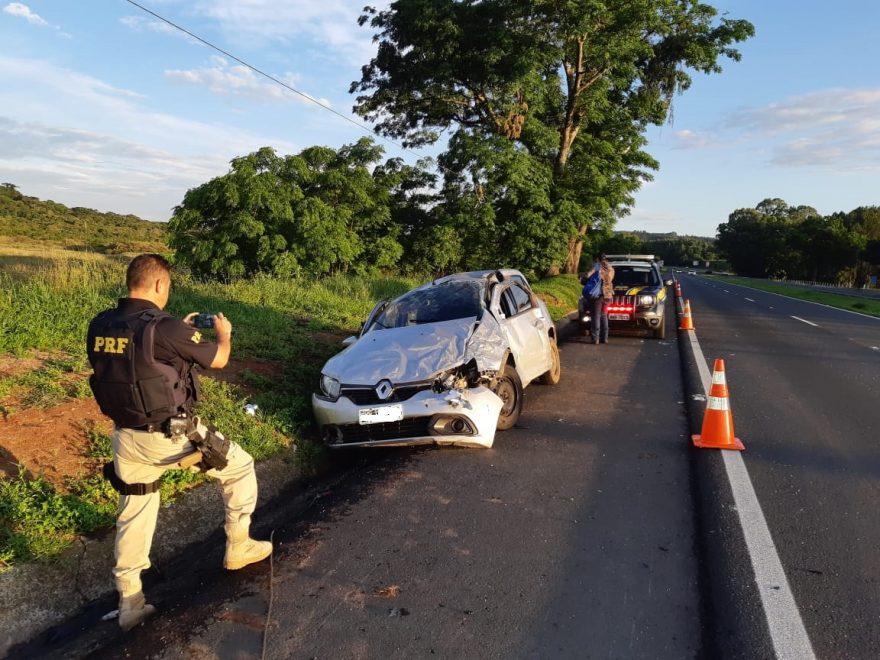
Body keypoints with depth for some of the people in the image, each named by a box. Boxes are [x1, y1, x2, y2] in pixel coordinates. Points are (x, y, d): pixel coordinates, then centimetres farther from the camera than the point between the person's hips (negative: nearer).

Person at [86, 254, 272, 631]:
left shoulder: (100, 326, -1)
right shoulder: (163, 328, -22)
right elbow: (218, 360, -8)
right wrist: (224, 333, 12)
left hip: (126, 438, 7)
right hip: (171, 436, -6)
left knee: (133, 515, 21)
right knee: (239, 466, 16)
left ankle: (129, 602, 28)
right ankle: (238, 548, 26)